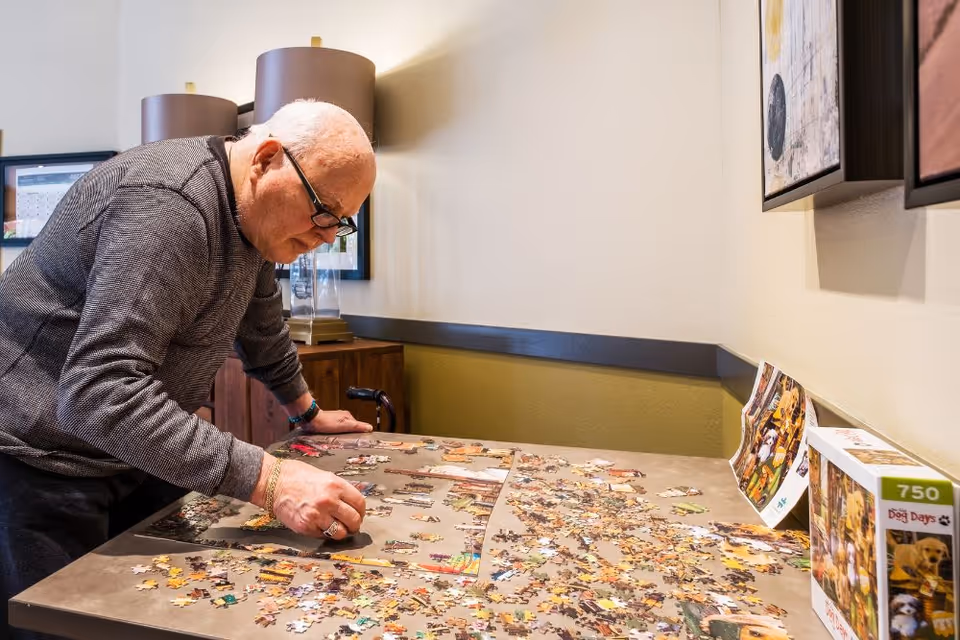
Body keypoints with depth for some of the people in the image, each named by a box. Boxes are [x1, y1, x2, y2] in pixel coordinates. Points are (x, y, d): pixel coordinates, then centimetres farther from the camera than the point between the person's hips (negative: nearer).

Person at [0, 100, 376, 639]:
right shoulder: (166, 204, -29)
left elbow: (261, 327, 16)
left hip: (136, 450, 8)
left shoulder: (250, 212, 1)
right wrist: (268, 480, -38)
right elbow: (100, 394, -36)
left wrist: (308, 412, 23)